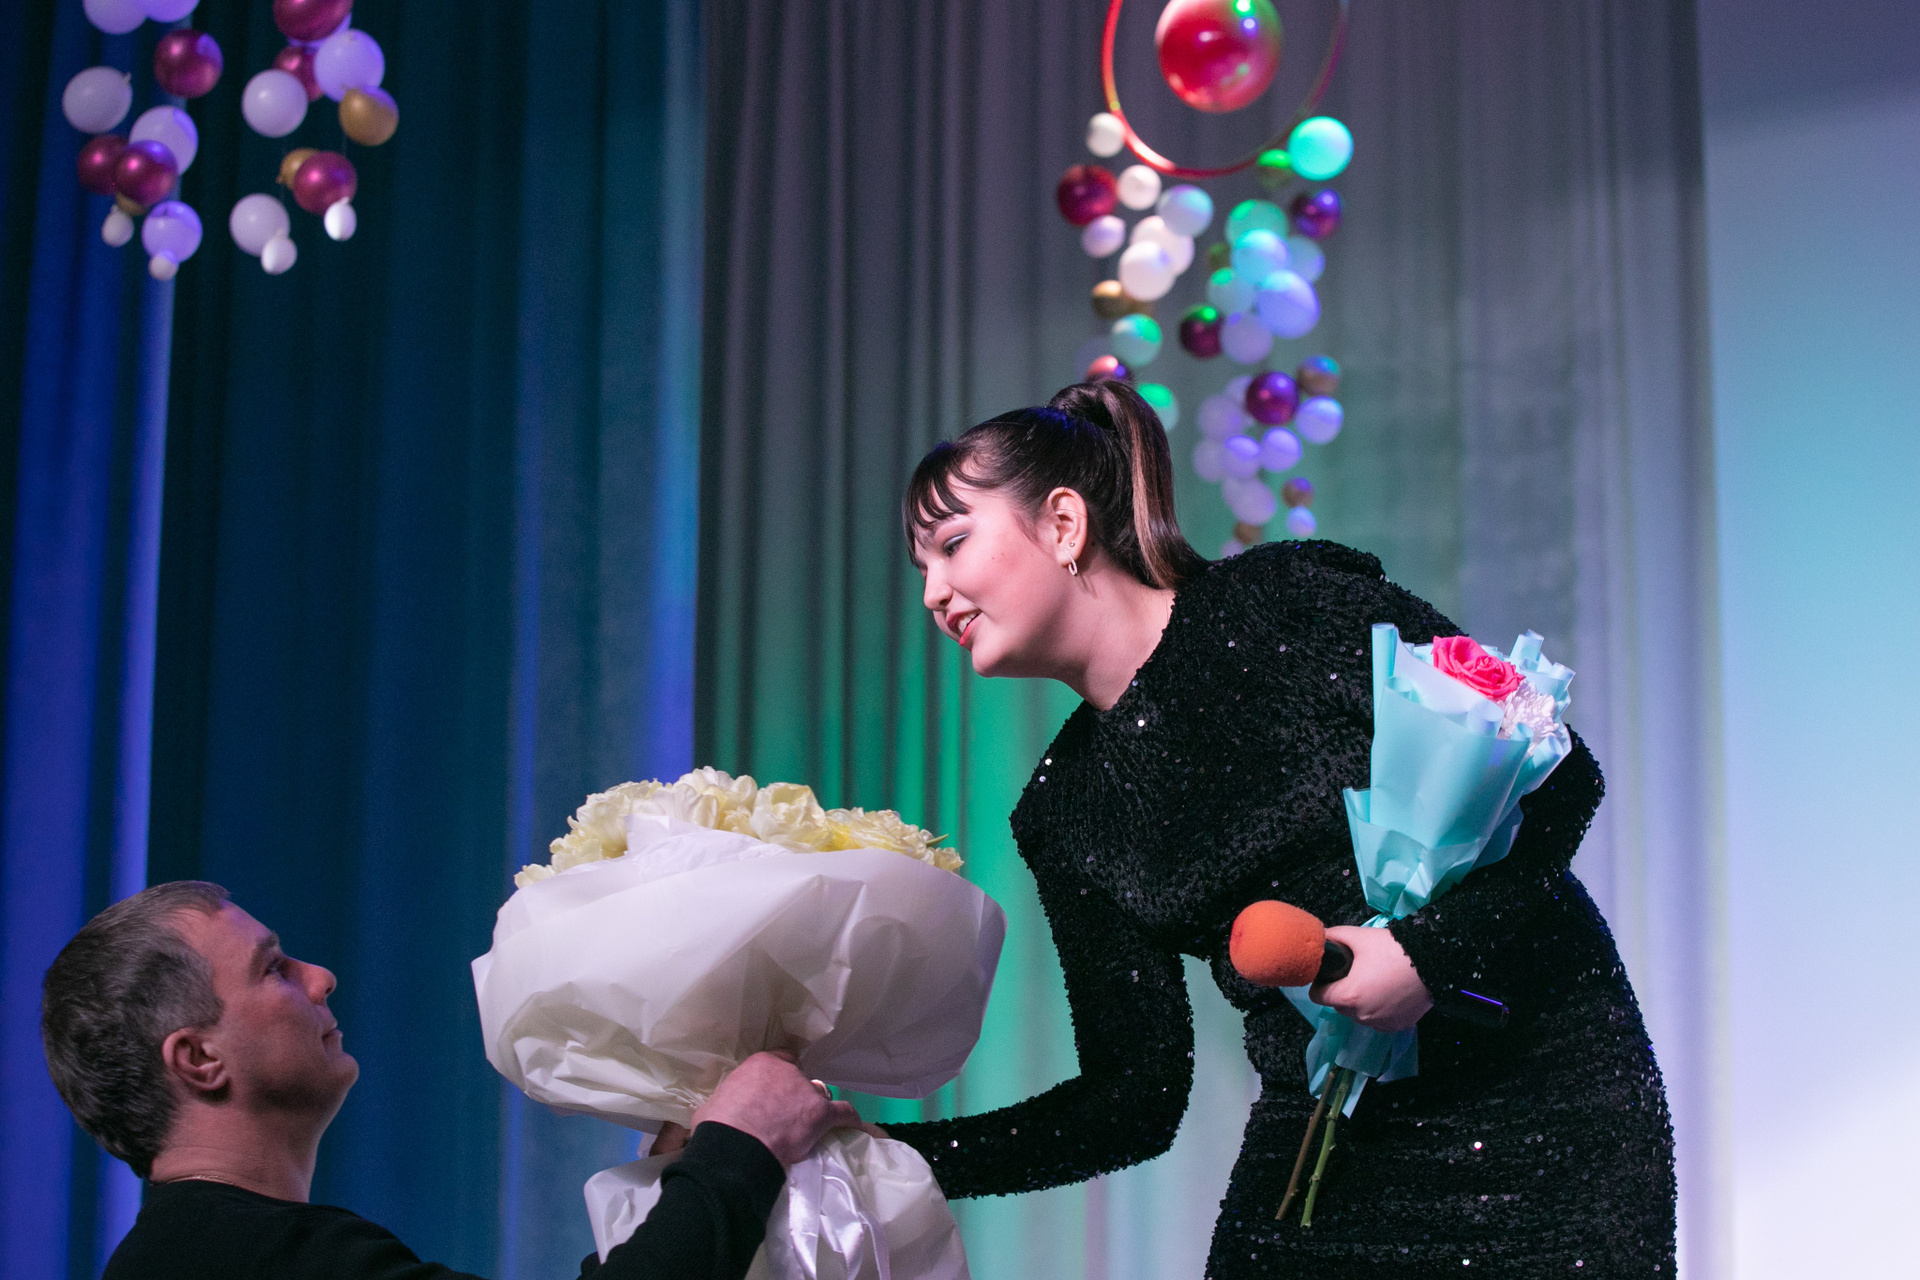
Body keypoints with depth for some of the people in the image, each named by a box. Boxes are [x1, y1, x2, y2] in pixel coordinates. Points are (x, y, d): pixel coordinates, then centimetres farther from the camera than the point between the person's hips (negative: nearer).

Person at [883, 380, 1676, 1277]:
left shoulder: (1287, 598, -9)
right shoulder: (1062, 816, 5)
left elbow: (1559, 778, -9)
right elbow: (1134, 1102, 2)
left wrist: (1432, 944, -22)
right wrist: (887, 1152, -5)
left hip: (1545, 1101, -4)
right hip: (1322, 1145, 4)